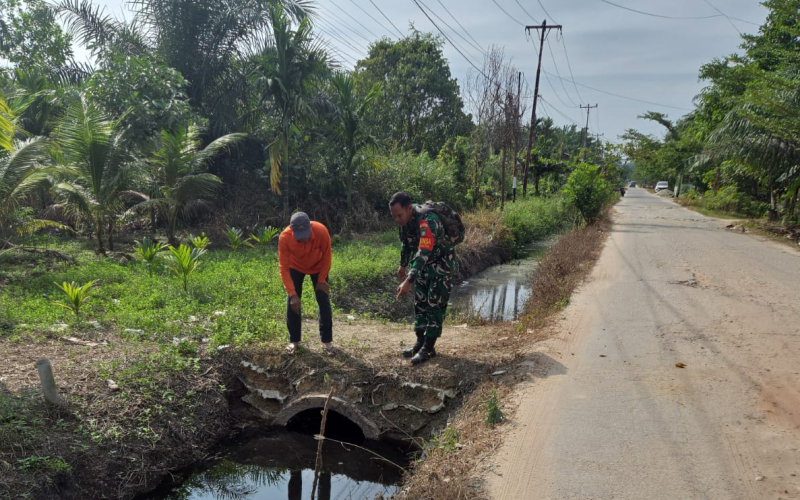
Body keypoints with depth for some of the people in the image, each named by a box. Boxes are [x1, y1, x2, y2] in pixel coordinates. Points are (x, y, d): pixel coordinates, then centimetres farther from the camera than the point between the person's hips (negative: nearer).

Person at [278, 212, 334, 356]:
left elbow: (326, 256, -19)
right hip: (295, 267, 0)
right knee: (292, 302, -4)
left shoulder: (321, 231, -37)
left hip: (318, 267, 0)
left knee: (324, 301, -3)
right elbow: (283, 267, -29)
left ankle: (326, 341, 7)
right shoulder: (284, 238, -37)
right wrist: (292, 294, -32)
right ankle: (294, 340, 11)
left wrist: (322, 280, -13)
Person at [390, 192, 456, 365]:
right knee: (420, 302, 11)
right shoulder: (405, 219, -9)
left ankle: (429, 347, 1)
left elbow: (424, 253, -44)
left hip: (441, 263, -8)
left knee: (435, 304, -6)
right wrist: (403, 265, 19)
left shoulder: (427, 221, -35)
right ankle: (420, 341, 21)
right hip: (423, 263, 8)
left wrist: (409, 281, -50)